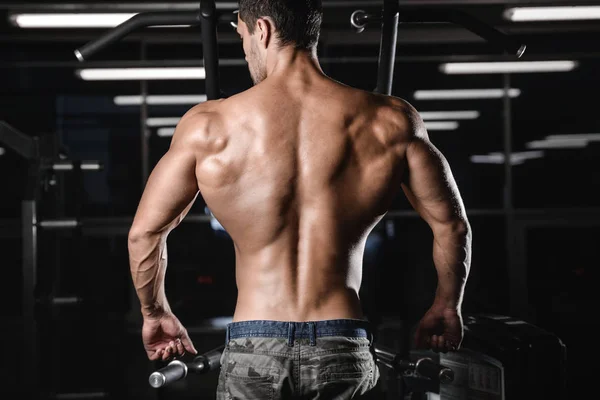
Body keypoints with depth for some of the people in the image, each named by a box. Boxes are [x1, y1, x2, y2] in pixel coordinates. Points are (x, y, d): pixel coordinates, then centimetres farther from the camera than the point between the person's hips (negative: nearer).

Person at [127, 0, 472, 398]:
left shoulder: (208, 126, -2)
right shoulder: (391, 122, -1)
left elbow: (144, 233, 6)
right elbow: (453, 226, 7)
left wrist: (156, 313, 24)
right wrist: (446, 307, 25)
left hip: (253, 350, -1)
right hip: (343, 348, 1)